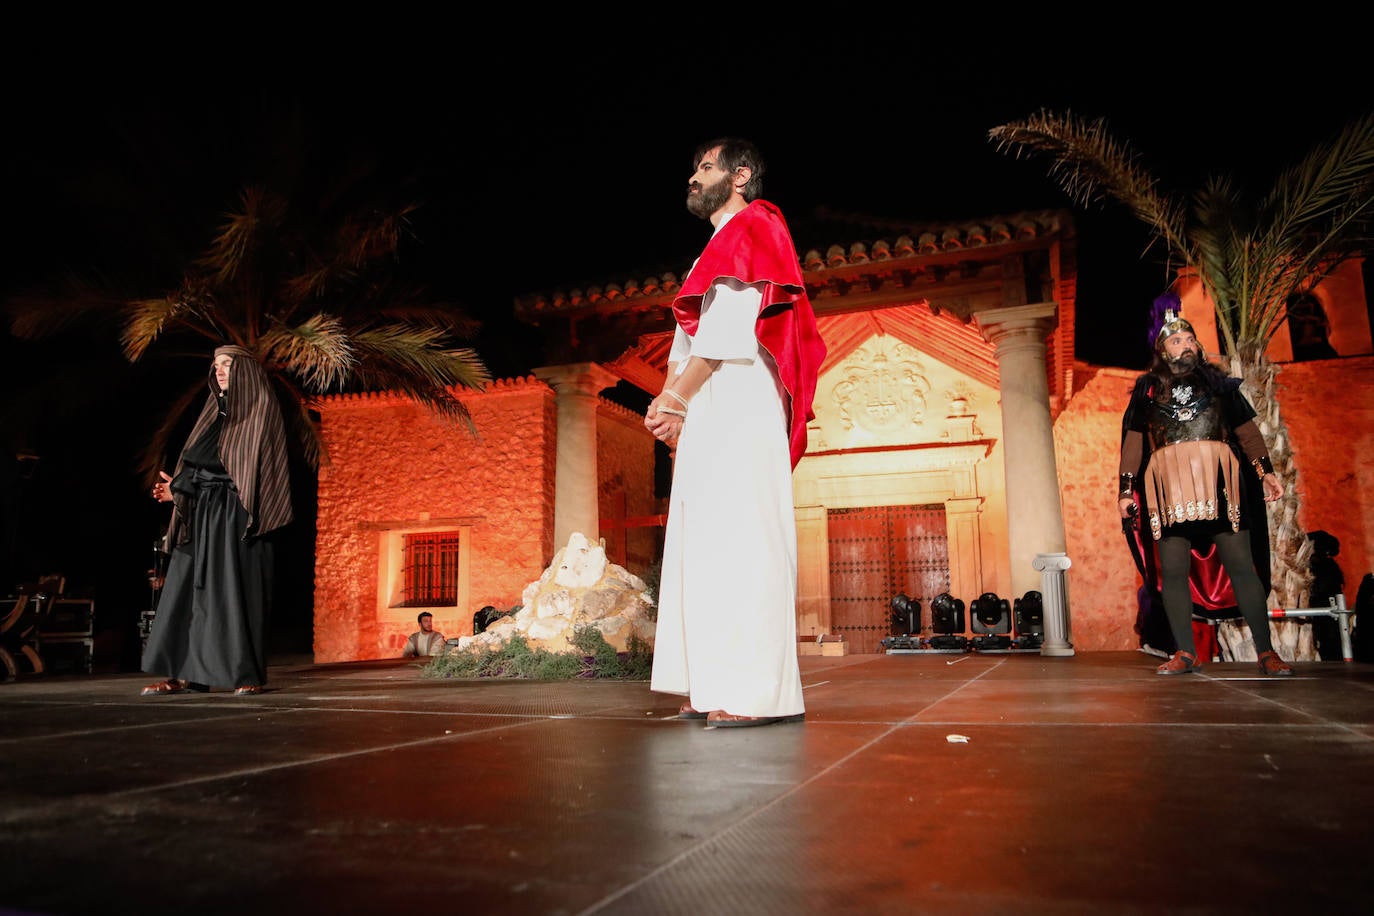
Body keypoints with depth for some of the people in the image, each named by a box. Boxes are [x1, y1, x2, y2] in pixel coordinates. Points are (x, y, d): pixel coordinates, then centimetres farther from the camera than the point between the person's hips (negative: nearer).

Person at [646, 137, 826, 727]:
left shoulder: (752, 227, 2)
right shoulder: (720, 246, 30)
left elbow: (731, 323, -12)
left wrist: (677, 398, -12)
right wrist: (669, 401, 8)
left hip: (738, 402, -9)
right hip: (707, 413, 9)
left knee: (739, 538, -15)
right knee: (709, 541, 4)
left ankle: (760, 691, -14)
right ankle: (721, 687, 6)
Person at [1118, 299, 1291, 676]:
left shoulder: (1218, 382, 18)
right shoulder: (1147, 390, 16)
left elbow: (1246, 429, 13)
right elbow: (1133, 440, 10)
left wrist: (1265, 470, 1)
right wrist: (1126, 487, 2)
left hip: (1219, 481, 0)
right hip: (1169, 485, 0)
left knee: (1241, 564, -6)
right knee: (1173, 570, -3)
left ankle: (1266, 651, -1)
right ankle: (1185, 653, 2)